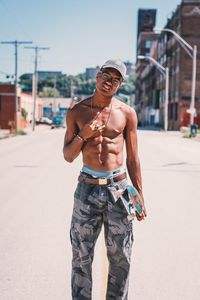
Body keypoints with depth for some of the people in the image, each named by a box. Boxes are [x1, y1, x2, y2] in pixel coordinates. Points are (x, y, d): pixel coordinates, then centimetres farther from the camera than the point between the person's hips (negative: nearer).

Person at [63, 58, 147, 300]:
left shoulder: (127, 113, 1)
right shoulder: (77, 112, 2)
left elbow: (133, 158, 5)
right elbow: (68, 156, 4)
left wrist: (139, 195, 4)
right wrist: (83, 135, -13)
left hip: (118, 188, 0)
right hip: (87, 187, 0)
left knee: (120, 256, 9)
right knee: (81, 255, 7)